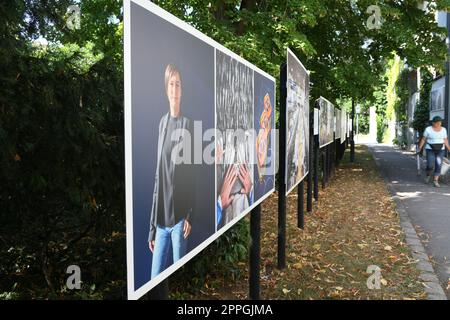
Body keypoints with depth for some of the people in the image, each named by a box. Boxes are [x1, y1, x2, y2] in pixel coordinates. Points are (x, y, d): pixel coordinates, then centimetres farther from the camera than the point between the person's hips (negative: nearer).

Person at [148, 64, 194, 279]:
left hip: (180, 216, -5)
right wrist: (152, 226, 14)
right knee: (155, 276, 8)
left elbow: (194, 174, -6)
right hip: (161, 218, 5)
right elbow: (157, 176, 14)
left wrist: (190, 215, -12)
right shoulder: (162, 123, 11)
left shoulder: (188, 124, -4)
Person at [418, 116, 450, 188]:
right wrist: (419, 148, -6)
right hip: (430, 150, -2)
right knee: (430, 165, -8)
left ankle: (435, 181, 3)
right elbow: (423, 139, -2)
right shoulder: (428, 129, -8)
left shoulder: (443, 129, 1)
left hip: (440, 150, 2)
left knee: (438, 166, -4)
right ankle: (428, 175, 21)